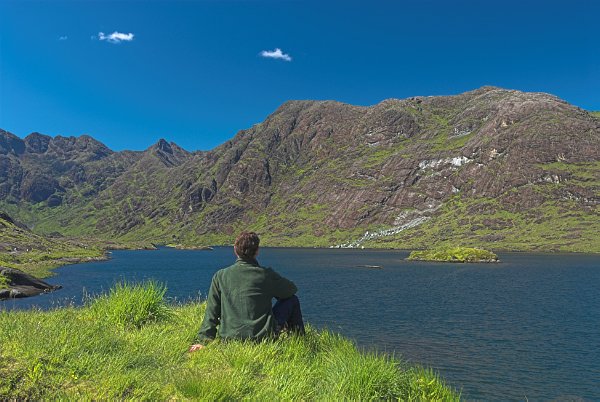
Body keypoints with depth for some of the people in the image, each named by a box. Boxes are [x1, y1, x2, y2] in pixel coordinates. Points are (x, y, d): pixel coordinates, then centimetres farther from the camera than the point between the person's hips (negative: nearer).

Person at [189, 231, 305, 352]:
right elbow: (292, 288, 8)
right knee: (292, 300, 16)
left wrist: (204, 341, 5)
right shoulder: (265, 274, -10)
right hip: (263, 335, -4)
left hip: (229, 338, 4)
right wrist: (273, 291, 28)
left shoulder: (220, 276, -3)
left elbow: (211, 311, -1)